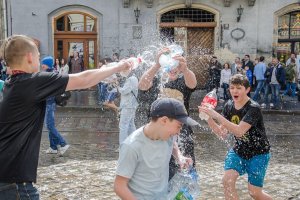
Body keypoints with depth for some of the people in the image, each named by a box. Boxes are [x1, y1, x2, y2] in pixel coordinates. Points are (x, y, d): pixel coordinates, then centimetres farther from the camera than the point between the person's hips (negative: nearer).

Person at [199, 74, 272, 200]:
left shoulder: (253, 108, -23)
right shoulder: (229, 106, -4)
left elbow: (239, 131, -36)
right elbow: (223, 133, -5)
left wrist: (216, 115, -40)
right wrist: (208, 118, -21)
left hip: (258, 153, -5)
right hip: (239, 150, 5)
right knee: (227, 181, -14)